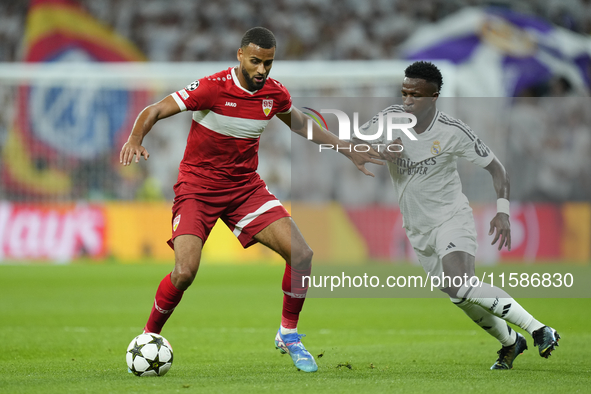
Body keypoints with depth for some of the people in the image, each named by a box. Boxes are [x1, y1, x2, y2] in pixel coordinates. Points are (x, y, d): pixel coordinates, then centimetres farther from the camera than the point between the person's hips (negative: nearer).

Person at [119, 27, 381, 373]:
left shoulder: (275, 93, -2)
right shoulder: (213, 88, -19)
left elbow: (300, 124, 20)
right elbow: (154, 111, -17)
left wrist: (348, 150, 18)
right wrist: (135, 140, -38)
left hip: (246, 186, 5)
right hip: (198, 187, -5)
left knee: (302, 255, -11)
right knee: (185, 272, -23)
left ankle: (288, 334, 10)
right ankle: (148, 337, 4)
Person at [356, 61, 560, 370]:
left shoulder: (452, 131, -17)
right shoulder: (390, 118, -8)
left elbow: (494, 167, -8)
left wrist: (503, 211, -20)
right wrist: (380, 152, -22)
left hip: (451, 218, -5)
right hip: (418, 228, 5)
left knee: (461, 287, -30)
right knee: (466, 301, 10)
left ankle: (538, 329, -26)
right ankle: (510, 343, 36)